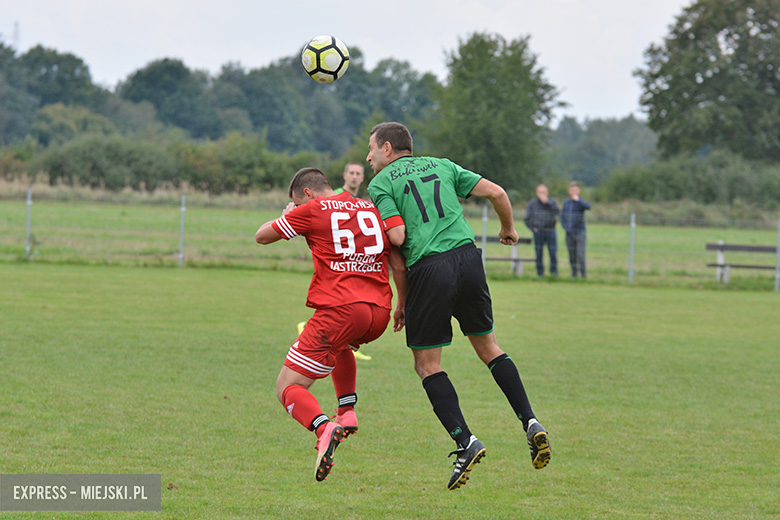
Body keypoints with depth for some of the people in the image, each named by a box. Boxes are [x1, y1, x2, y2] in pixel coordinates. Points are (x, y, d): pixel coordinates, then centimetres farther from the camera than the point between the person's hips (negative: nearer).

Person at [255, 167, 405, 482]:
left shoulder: (312, 210, 4)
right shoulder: (372, 209, 18)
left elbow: (262, 236, 16)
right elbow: (400, 267, 14)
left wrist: (286, 215, 33)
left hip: (340, 309, -6)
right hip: (379, 312, 6)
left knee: (288, 388, 0)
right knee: (339, 342, 41)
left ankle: (324, 429, -30)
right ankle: (347, 412, 26)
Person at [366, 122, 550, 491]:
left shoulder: (381, 184, 5)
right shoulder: (440, 166, 19)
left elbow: (396, 235, -9)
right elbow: (496, 192, 12)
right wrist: (508, 228, 31)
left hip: (428, 268, -5)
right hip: (467, 257, 5)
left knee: (427, 364, 7)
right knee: (488, 347, 19)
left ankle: (465, 441, -6)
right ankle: (530, 422, 5)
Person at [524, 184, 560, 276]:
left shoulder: (552, 202, 3)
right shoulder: (532, 204, 4)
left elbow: (557, 212, -16)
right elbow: (527, 219, 10)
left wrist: (547, 202, -23)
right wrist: (533, 229, -4)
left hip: (550, 232, 0)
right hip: (538, 233, 0)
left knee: (553, 254, -6)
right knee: (539, 255, 0)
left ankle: (554, 275, 0)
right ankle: (540, 275, 3)